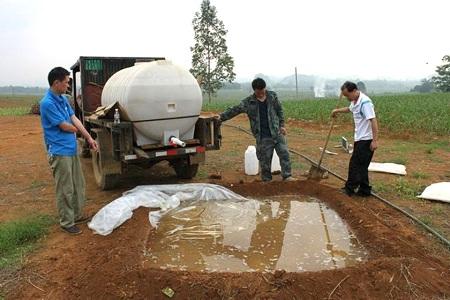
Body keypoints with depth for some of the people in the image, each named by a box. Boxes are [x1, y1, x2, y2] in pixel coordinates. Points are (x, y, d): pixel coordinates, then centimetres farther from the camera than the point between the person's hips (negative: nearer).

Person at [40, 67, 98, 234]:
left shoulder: (63, 99, 9)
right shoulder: (47, 103, -19)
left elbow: (74, 119, 7)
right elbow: (64, 126, -16)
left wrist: (89, 138, 2)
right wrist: (77, 130, 4)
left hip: (72, 149, 9)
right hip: (59, 152, -9)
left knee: (78, 185, 18)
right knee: (65, 190, 1)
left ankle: (77, 215, 33)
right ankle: (67, 222, 14)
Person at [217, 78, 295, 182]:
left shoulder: (272, 96, 5)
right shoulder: (248, 102, -2)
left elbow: (279, 110, 12)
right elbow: (234, 110, -3)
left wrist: (282, 125, 7)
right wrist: (221, 117, -13)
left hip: (277, 133, 2)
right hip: (263, 137, -2)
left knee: (284, 153, -1)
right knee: (265, 159, 4)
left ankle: (287, 176, 9)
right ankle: (267, 180, 18)